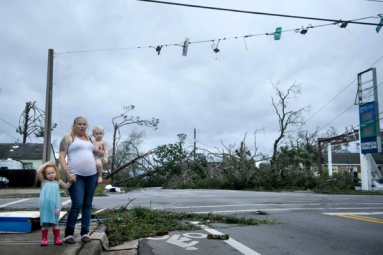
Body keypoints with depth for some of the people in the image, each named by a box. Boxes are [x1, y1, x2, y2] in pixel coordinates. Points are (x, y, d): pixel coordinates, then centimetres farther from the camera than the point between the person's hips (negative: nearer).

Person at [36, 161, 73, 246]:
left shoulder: (58, 182, 13)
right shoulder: (44, 181, 6)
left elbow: (66, 186, 14)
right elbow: (38, 171, -3)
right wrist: (46, 164, 1)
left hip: (54, 205, 1)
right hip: (45, 206, -1)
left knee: (55, 223, 7)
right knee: (45, 223, 5)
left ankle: (57, 239, 14)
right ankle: (44, 239, 14)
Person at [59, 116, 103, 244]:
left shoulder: (89, 139, 18)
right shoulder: (68, 138, 3)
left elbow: (95, 152, 34)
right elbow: (61, 156, -5)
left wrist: (100, 153, 9)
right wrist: (67, 173, -16)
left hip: (92, 175, 5)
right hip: (76, 176, -5)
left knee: (87, 204, 6)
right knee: (77, 205, -12)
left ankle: (85, 232, 12)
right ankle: (68, 234, 1)